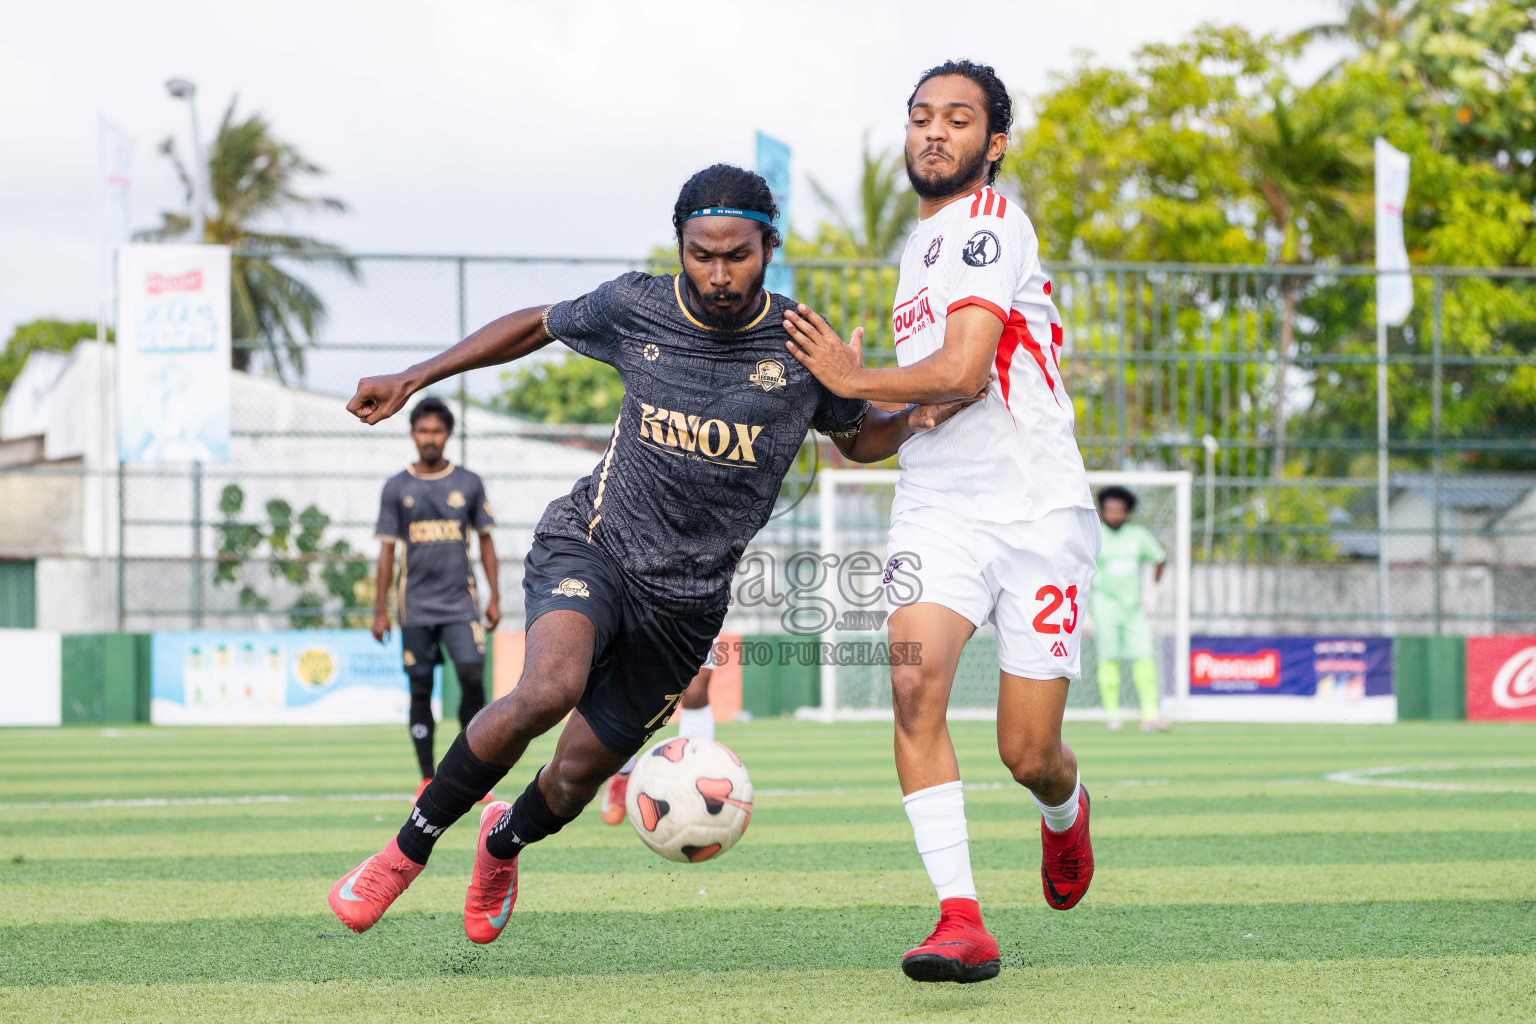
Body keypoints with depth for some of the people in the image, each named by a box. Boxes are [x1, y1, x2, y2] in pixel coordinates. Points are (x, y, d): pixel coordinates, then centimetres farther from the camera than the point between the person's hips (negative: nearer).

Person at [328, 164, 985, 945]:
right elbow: (536, 325, 11)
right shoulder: (634, 308, -8)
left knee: (580, 772, 8)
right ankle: (409, 848, -12)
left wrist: (919, 419, -12)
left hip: (687, 599, 2)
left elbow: (858, 438, 11)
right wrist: (412, 379, 9)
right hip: (591, 543, -2)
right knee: (550, 687, -32)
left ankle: (504, 842, 46)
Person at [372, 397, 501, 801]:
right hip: (416, 605, 0)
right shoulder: (397, 488, 6)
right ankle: (427, 779, 6)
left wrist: (494, 597, 5)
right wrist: (380, 611, 3)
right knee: (420, 689, 1)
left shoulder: (469, 483, 7)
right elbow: (387, 550, 7)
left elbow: (486, 541, 11)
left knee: (472, 676, -14)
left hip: (460, 602, 0)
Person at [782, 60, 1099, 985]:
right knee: (916, 674, -23)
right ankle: (961, 919, -24)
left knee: (1028, 754, -2)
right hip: (937, 505, 6)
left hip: (1038, 510, -6)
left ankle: (1066, 811, 38)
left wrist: (855, 381, -5)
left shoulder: (989, 222, -9)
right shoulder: (922, 240, 19)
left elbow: (961, 372, -19)